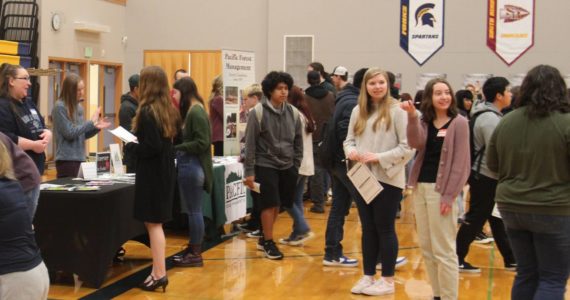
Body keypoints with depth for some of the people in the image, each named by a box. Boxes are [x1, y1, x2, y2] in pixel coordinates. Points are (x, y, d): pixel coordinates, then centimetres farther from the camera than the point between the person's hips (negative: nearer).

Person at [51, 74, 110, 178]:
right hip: (67, 159, -7)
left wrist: (96, 127, -1)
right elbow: (70, 133, -16)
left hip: (79, 158, 7)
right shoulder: (60, 107, -11)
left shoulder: (79, 107, 11)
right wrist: (91, 122, -13)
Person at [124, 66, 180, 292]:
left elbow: (151, 147, -22)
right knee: (156, 223, 13)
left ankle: (159, 274, 1)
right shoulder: (168, 110, 8)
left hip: (151, 173, -8)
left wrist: (130, 146, -6)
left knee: (153, 223, -2)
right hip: (165, 170, 8)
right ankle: (158, 271, 18)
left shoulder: (147, 111, -17)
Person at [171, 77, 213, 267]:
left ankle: (196, 254, 7)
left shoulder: (196, 112, -15)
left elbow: (202, 143, -20)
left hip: (192, 166, -10)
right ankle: (193, 249, 23)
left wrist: (175, 147, -18)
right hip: (187, 166, 10)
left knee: (194, 211, -1)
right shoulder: (190, 111, 14)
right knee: (192, 210, 14)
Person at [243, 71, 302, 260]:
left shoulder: (293, 113, 4)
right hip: (265, 165, -4)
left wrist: (296, 167, 10)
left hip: (287, 167, 4)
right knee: (270, 204, -5)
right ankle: (268, 243, 10)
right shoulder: (258, 112, -9)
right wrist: (249, 172, -9)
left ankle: (264, 238, 26)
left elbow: (298, 143, 13)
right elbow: (250, 143, -7)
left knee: (277, 205, 9)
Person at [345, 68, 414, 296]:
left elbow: (408, 147, -12)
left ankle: (388, 280, 15)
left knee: (385, 229, 4)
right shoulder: (358, 111, 8)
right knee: (368, 229, 13)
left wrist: (379, 158, -18)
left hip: (387, 180, -5)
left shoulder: (397, 110, -8)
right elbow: (349, 139, 13)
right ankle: (368, 276, 24)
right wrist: (351, 151, -9)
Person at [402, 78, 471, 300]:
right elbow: (415, 143, -9)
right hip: (420, 188, 6)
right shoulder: (424, 121, 10)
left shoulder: (459, 123, -6)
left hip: (440, 190, -6)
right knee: (426, 247, 11)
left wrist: (449, 196, -14)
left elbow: (462, 163, -9)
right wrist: (412, 116, -21)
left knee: (443, 250, -4)